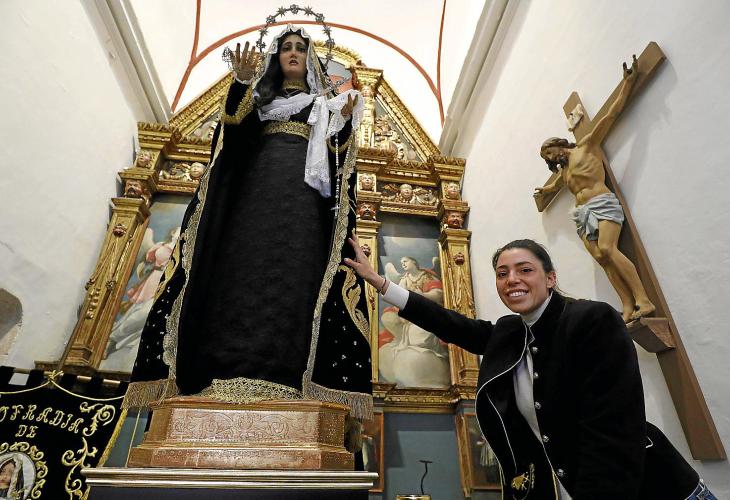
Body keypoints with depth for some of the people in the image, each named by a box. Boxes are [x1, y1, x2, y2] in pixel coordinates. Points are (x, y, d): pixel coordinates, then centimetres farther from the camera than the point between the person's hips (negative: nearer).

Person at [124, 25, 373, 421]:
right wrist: (241, 82, -11)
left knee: (293, 274, -16)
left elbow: (337, 151, 11)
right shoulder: (261, 93, 26)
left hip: (303, 188, -1)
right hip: (258, 181, 2)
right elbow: (234, 123, 6)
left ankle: (285, 378, -22)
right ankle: (229, 372, -18)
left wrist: (345, 121, -7)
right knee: (246, 267, -15)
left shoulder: (323, 101, 24)